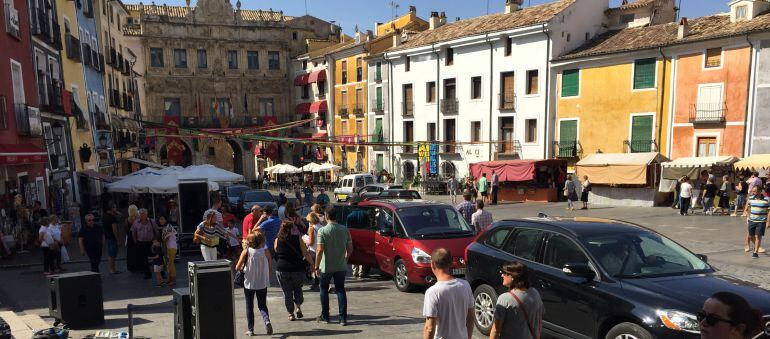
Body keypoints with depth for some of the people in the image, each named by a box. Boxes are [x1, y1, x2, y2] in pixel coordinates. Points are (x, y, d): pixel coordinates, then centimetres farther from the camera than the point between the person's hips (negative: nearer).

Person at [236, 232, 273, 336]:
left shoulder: (246, 252, -10)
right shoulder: (265, 251, -8)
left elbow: (237, 268, -8)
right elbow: (270, 268, -3)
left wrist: (243, 268, 13)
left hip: (249, 283, -1)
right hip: (262, 283, 1)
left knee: (249, 307, 14)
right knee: (262, 305, 13)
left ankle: (250, 329, 17)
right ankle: (267, 321, -12)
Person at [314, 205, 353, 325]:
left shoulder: (322, 231, -14)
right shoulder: (344, 230, -2)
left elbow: (320, 250, -17)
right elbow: (350, 248, 3)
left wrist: (316, 266, -8)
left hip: (327, 267, -3)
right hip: (341, 266, 3)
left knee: (324, 289, 16)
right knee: (340, 290, 11)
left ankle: (325, 316, 23)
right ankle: (343, 318, 6)